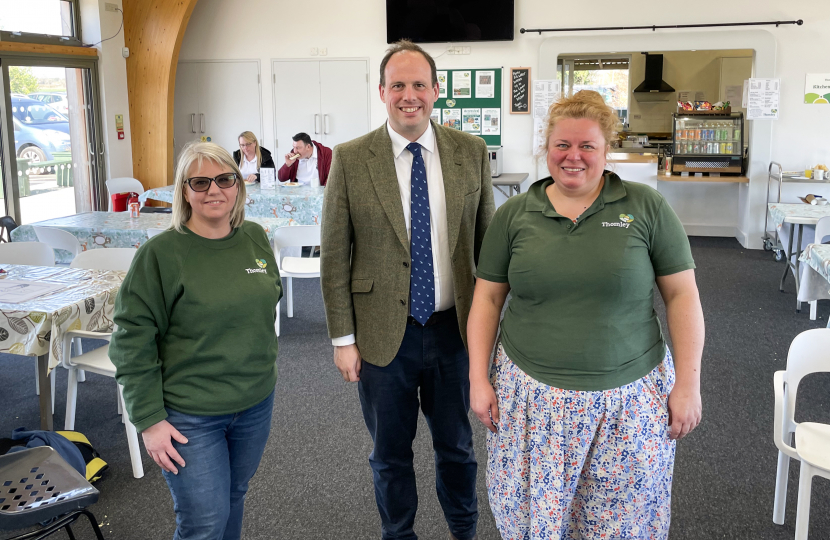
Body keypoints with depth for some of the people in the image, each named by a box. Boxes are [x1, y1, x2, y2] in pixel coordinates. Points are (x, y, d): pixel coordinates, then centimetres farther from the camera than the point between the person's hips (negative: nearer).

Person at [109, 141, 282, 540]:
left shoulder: (256, 238, 1)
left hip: (256, 404, 5)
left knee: (234, 498, 20)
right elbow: (133, 341, -13)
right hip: (190, 418, -5)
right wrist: (149, 420, -14)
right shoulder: (160, 253, -14)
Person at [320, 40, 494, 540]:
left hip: (455, 329, 2)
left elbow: (487, 240, 4)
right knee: (390, 452, 17)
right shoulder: (350, 159, -7)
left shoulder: (471, 151, -2)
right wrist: (343, 338, -5)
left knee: (457, 445, 19)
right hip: (382, 335, -1)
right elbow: (334, 257, -4)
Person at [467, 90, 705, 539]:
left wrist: (688, 382, -5)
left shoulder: (646, 207, -2)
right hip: (532, 393, 1)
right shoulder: (513, 215, 3)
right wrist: (478, 378, 1)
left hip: (629, 396, -1)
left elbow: (681, 294, -1)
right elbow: (487, 298, 6)